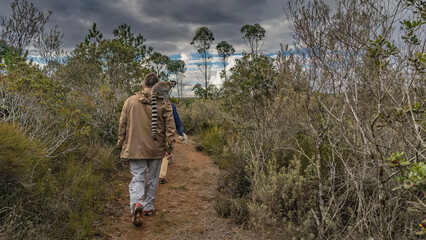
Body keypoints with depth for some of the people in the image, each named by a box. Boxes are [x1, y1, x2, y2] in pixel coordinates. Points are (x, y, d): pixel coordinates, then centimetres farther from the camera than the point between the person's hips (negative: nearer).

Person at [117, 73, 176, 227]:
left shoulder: (130, 101, 0)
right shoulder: (164, 103, -4)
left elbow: (122, 126, 4)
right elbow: (170, 127, -7)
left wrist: (121, 145, 14)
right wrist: (169, 147, -1)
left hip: (135, 148, 0)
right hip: (156, 149, 0)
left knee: (137, 178, 6)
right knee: (152, 178, 16)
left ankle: (137, 204, -19)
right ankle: (148, 207, 28)